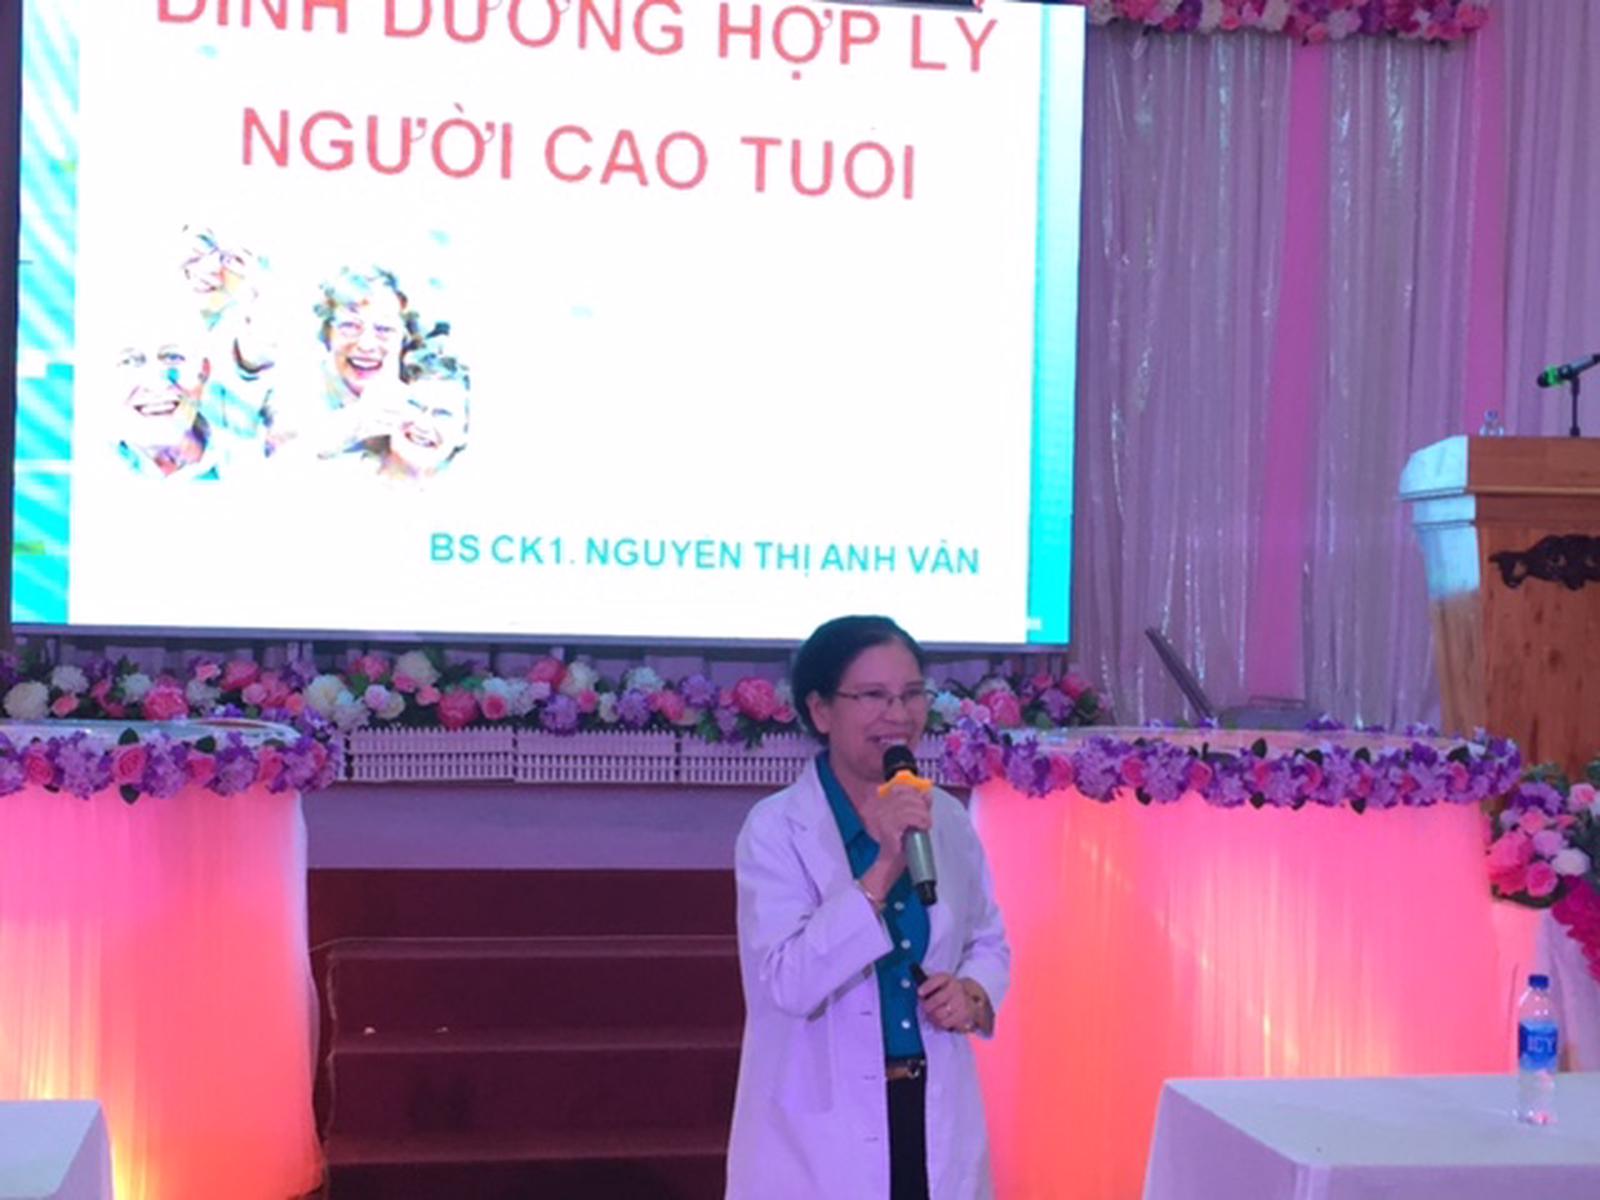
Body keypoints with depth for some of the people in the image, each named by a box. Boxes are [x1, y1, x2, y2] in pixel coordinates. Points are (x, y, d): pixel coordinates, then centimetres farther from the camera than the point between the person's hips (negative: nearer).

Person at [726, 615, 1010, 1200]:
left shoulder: (947, 819, 6)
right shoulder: (776, 828, -10)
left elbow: (988, 941, 18)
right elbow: (787, 982, -21)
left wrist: (974, 994, -4)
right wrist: (881, 871, -27)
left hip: (935, 1119, 5)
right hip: (819, 1131, -5)